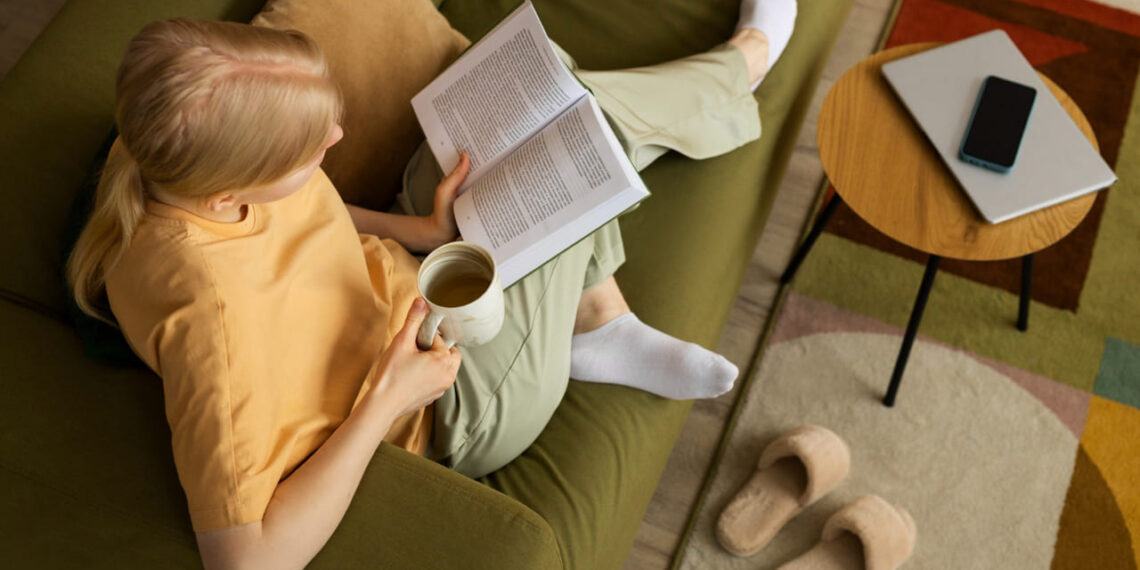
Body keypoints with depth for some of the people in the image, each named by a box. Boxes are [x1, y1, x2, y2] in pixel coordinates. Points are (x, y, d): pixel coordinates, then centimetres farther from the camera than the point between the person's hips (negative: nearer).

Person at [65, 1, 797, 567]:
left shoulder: (177, 155, -17)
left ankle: (603, 329, 12)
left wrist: (421, 231, -10)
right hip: (455, 404, -7)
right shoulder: (215, 312, -41)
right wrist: (383, 401, -33)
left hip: (407, 279, 8)